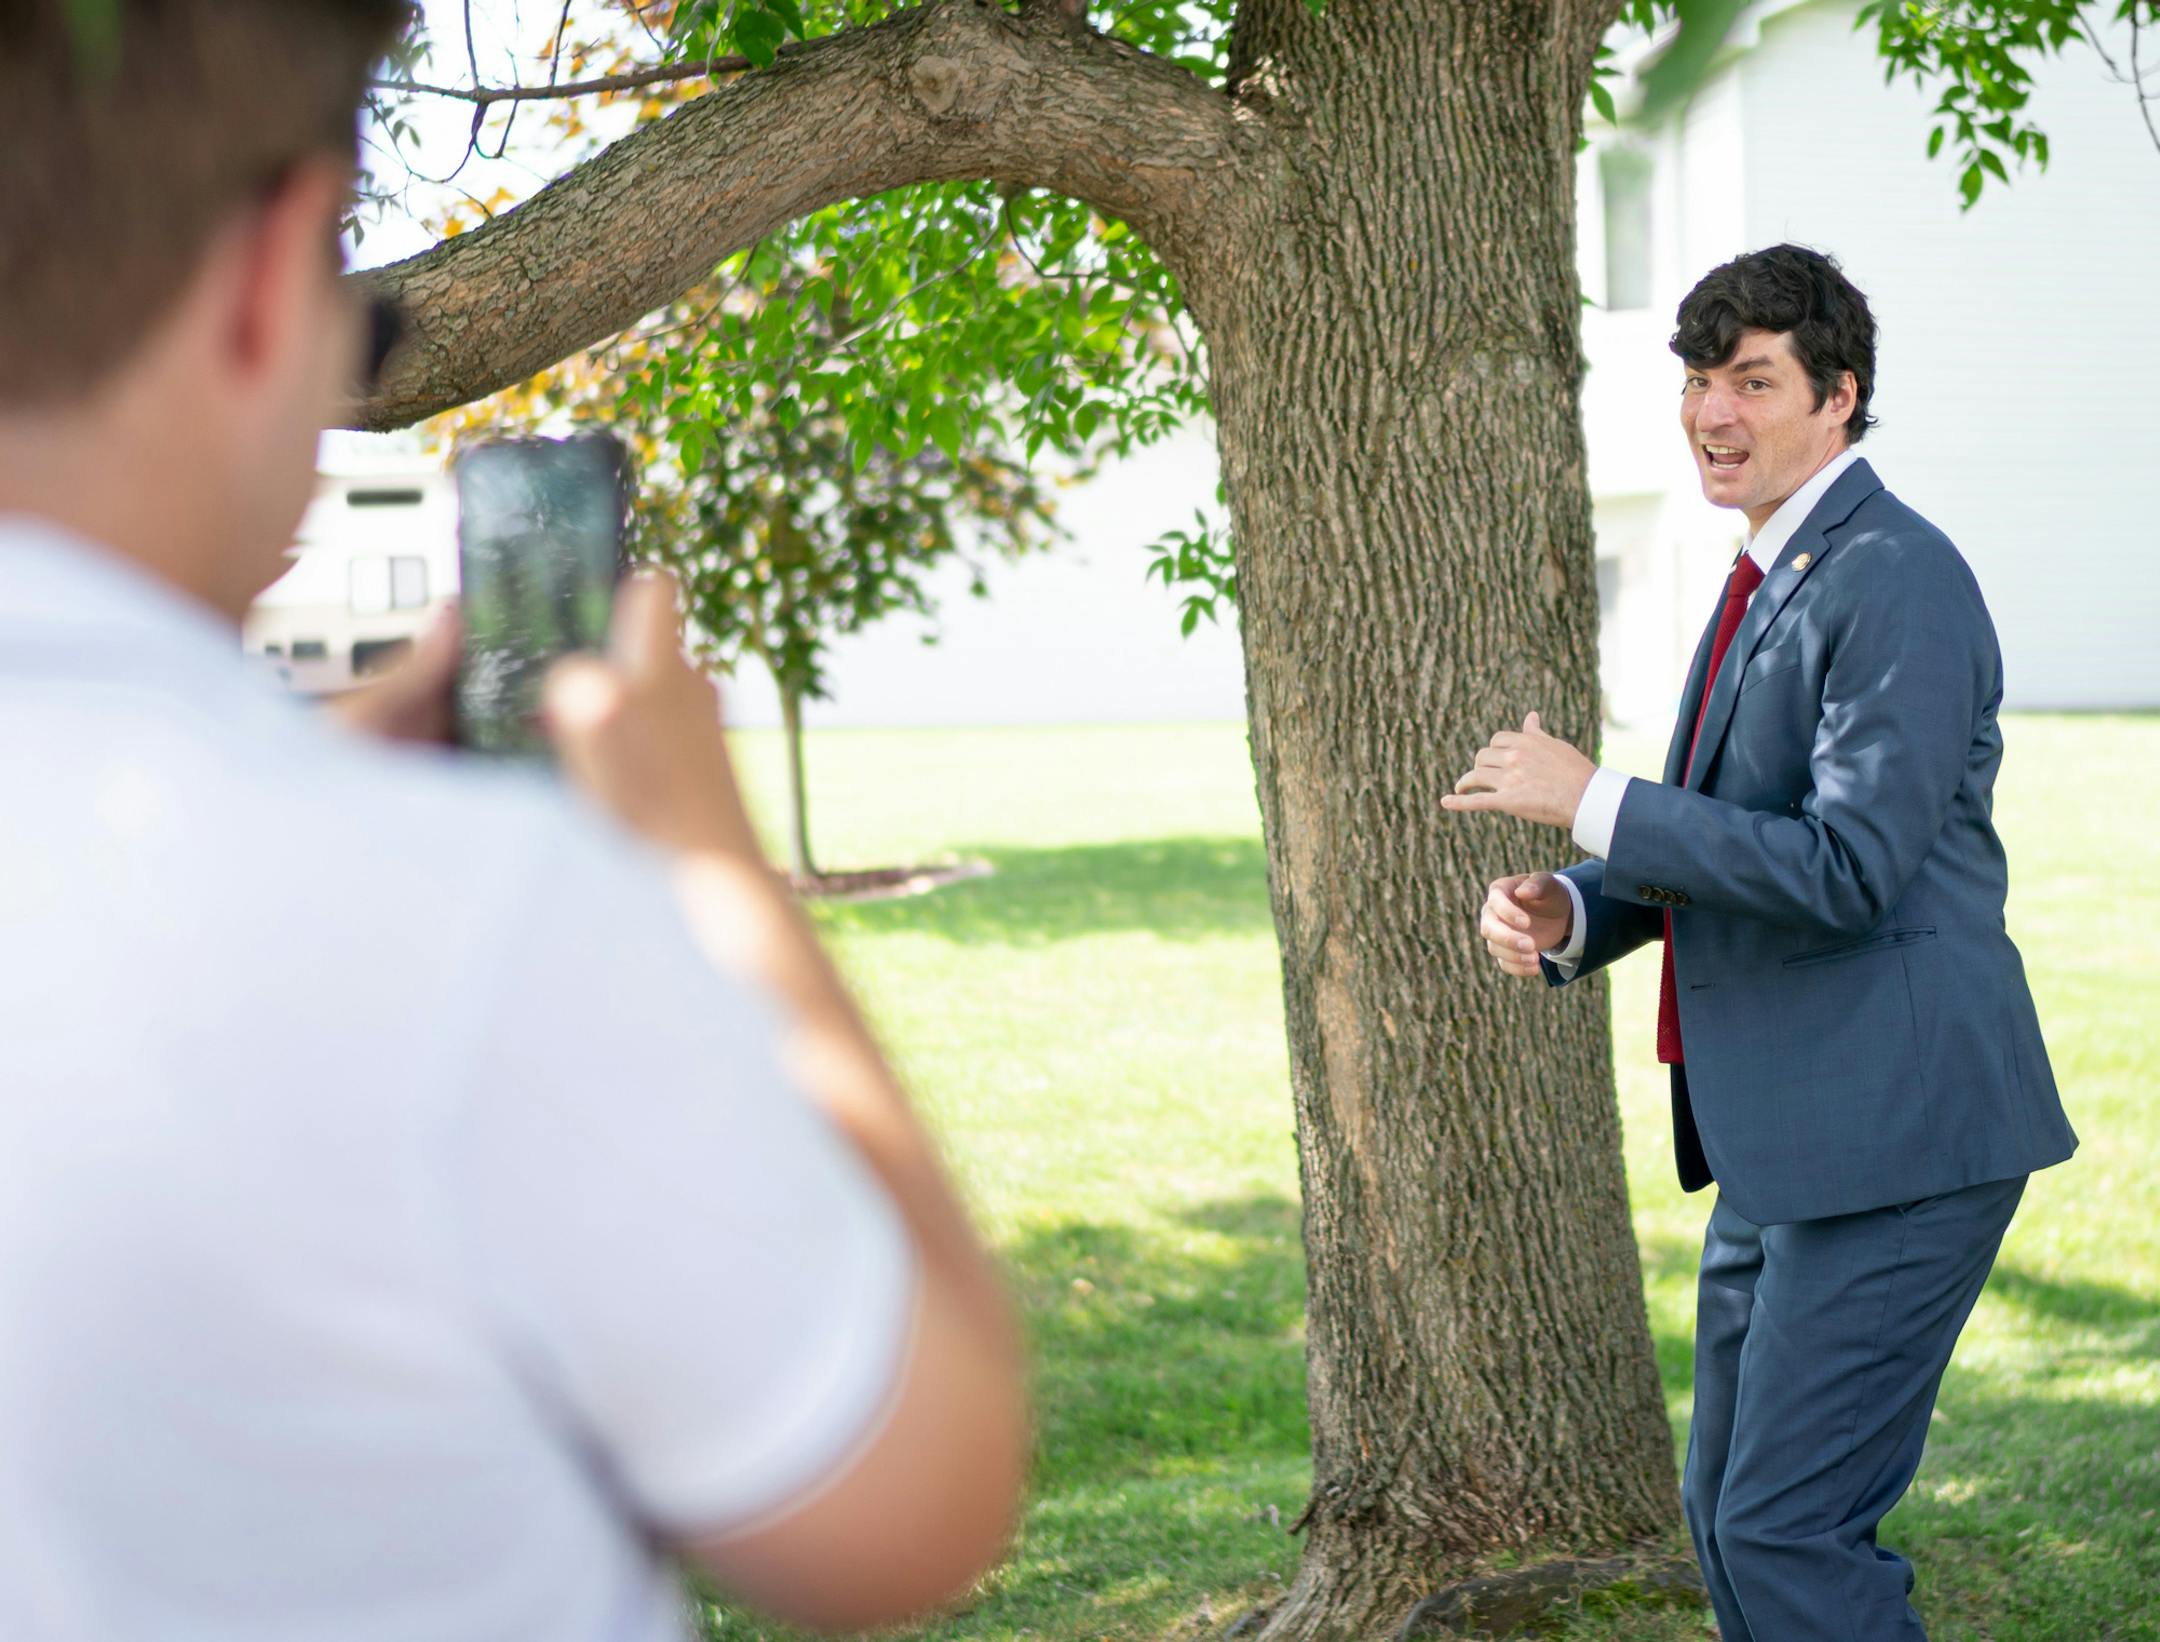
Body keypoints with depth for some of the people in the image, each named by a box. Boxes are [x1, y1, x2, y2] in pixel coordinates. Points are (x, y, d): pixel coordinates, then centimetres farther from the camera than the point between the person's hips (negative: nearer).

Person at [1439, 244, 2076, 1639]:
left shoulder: (1896, 582, -15)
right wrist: (1567, 912, 3)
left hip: (1894, 1133, -10)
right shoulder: (1767, 580, 16)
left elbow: (1851, 868, -24)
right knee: (1728, 1515, 17)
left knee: (1789, 1528, -10)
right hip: (1783, 1144, 10)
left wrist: (1596, 802, -19)